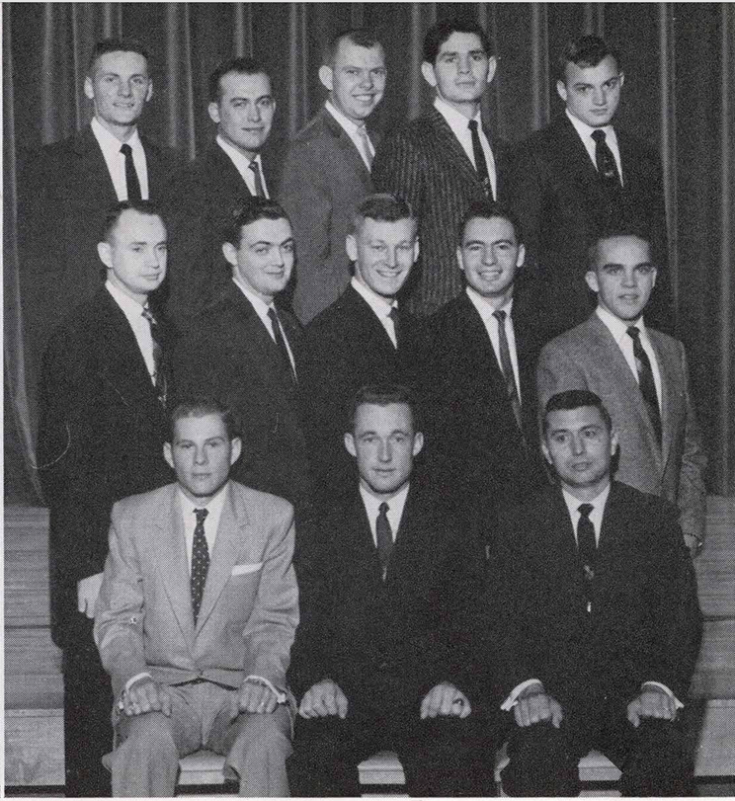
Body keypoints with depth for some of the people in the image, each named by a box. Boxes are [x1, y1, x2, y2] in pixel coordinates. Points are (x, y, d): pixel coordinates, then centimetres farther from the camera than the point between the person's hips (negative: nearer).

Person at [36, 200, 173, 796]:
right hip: (100, 551, -6)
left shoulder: (159, 333, 12)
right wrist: (87, 566, -17)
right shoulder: (79, 337, -12)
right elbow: (65, 462, -15)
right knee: (96, 687, 4)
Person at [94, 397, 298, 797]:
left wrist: (263, 677, -16)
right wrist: (135, 677, -15)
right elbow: (116, 620, 6)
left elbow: (274, 621, 5)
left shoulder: (273, 517, 5)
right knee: (147, 741, -33)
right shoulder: (131, 518, 6)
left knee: (265, 743, -33)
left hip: (241, 689, 0)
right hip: (160, 685, 0)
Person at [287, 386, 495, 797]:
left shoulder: (454, 524, 13)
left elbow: (471, 624, 5)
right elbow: (306, 627, 8)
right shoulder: (320, 528, 15)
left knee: (459, 756, -34)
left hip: (431, 700, 0)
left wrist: (454, 681, -16)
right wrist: (316, 680, -14)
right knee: (313, 753, -33)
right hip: (345, 698, 1)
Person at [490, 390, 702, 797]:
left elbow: (682, 617, 4)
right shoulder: (518, 525, 10)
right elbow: (502, 621, 2)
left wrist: (659, 686, -14)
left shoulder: (655, 518, 10)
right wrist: (526, 687, -17)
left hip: (633, 697, 1)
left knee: (666, 765, -30)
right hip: (551, 695, 0)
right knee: (537, 765, -32)